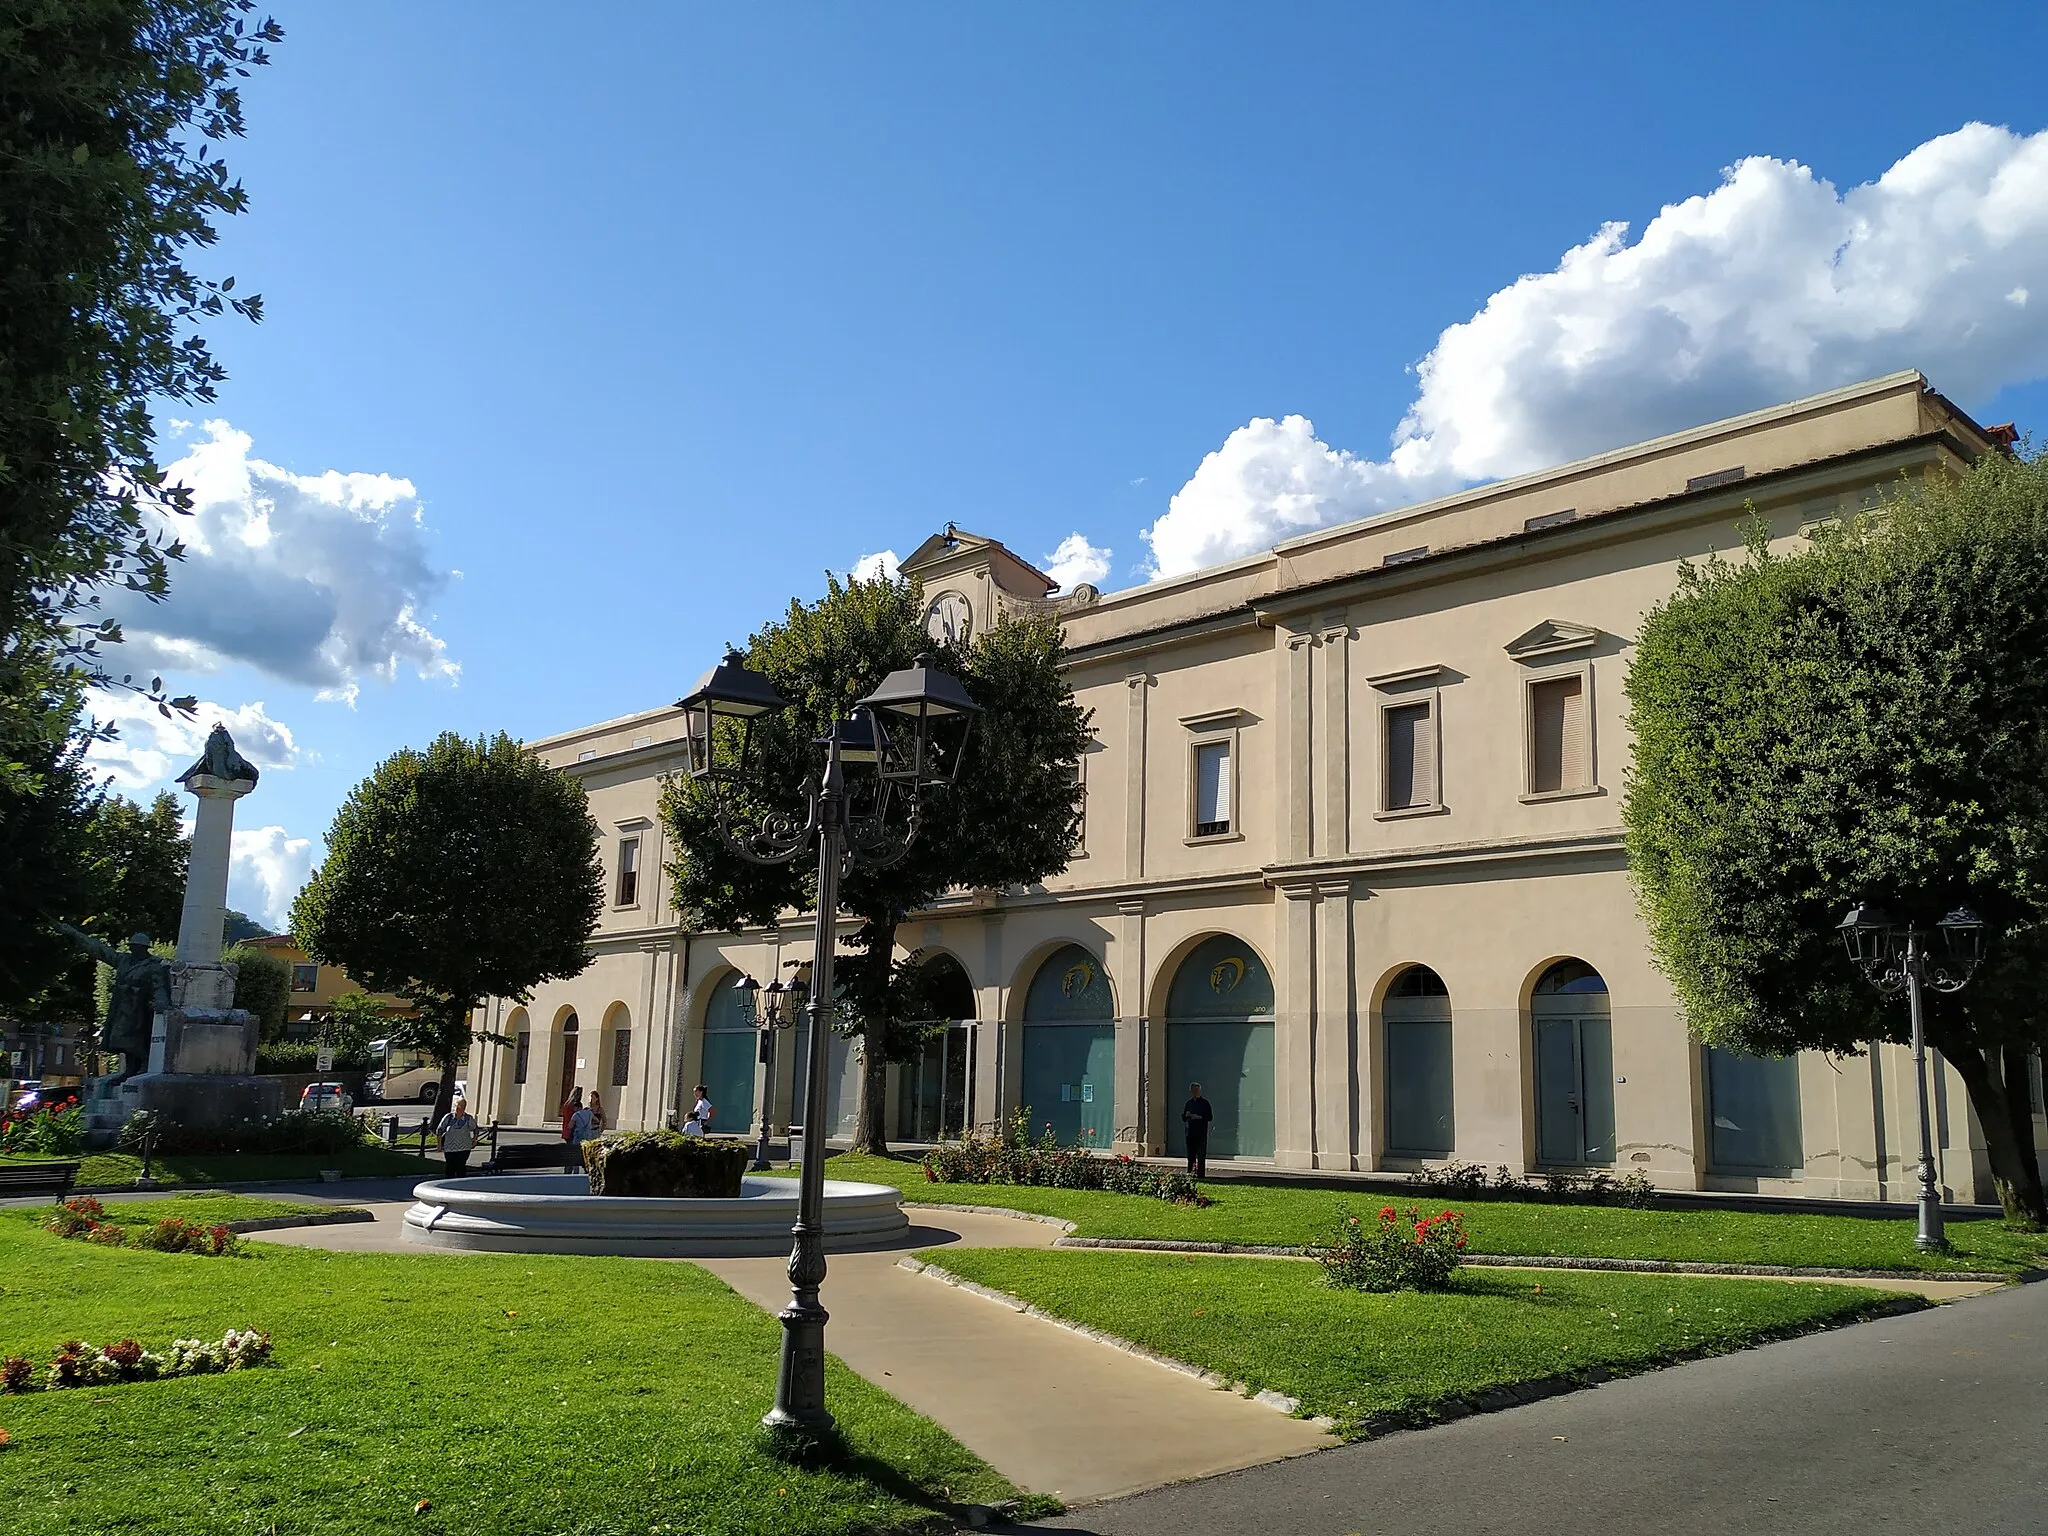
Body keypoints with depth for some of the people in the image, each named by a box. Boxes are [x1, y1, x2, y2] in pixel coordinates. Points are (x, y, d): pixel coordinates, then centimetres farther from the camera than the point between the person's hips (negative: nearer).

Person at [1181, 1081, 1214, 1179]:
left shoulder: (1205, 1103, 0)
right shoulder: (1189, 1103, 15)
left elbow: (1210, 1117, -3)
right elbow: (1183, 1117, 19)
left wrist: (1199, 1117, -15)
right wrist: (1187, 1116, -3)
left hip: (1201, 1132, -5)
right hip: (1190, 1132, 5)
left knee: (1201, 1154, -5)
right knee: (1191, 1154, 5)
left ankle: (1201, 1174, -4)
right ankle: (1190, 1172, 10)